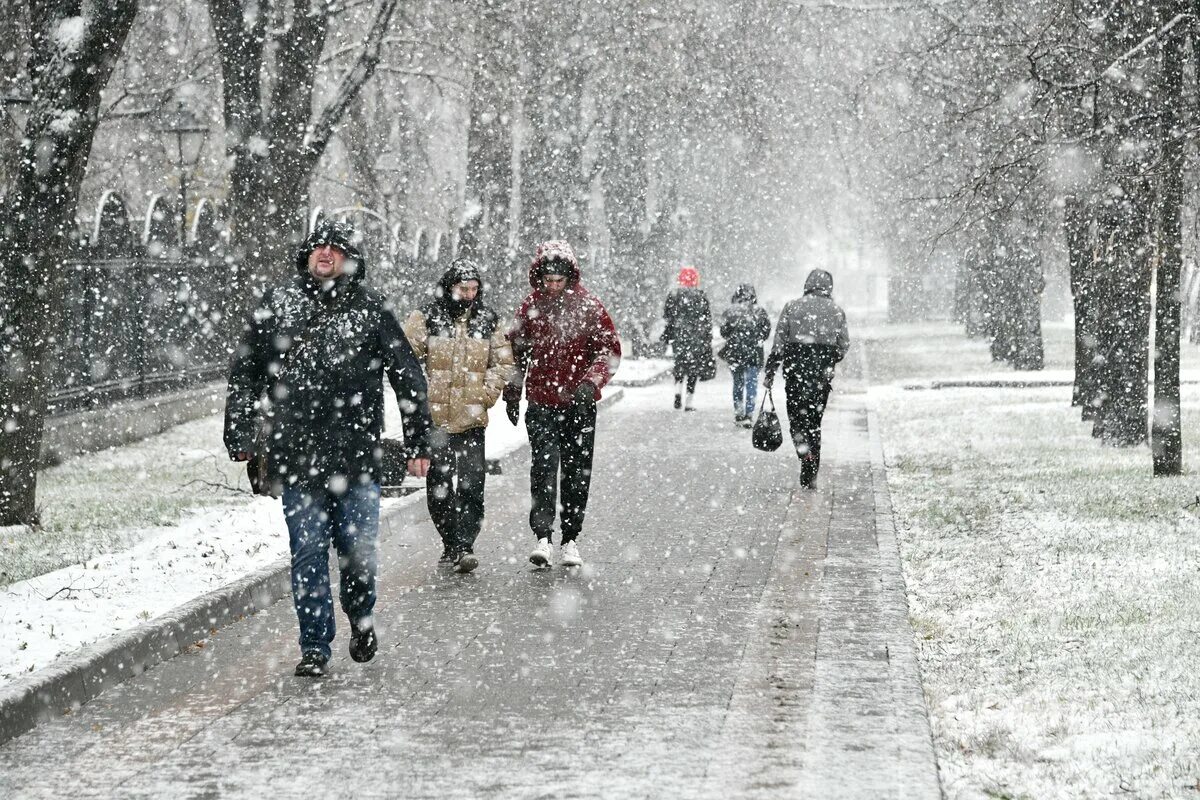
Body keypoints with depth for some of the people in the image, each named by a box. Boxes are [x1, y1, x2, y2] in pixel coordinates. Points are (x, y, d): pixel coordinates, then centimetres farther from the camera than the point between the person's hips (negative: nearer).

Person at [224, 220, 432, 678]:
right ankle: (314, 647, 10)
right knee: (308, 554, 1)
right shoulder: (276, 305, 7)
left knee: (358, 550, 2)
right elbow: (244, 374, 12)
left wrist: (418, 443, 5)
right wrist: (239, 436, 7)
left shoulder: (371, 311, 4)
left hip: (357, 455, -1)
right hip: (295, 456, 1)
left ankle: (361, 618, 31)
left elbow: (408, 378, 7)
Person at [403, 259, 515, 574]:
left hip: (472, 418, 1)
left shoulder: (487, 321, 8)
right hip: (434, 416, -1)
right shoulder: (427, 318, -1)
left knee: (471, 483, -9)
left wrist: (487, 393, 1)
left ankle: (465, 545, -7)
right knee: (438, 484, 5)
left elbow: (503, 362, 14)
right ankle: (450, 544, 18)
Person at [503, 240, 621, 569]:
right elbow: (517, 350, 18)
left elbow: (610, 349, 0)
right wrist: (512, 392, 18)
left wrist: (591, 382, -14)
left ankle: (570, 540, 14)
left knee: (577, 474, 5)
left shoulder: (589, 306, -1)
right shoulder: (531, 307, 5)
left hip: (580, 405, 0)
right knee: (543, 468, -14)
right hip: (541, 404, 0)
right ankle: (542, 537, -17)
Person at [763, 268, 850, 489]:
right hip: (822, 373, 1)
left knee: (796, 417, 8)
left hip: (795, 369, -1)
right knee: (814, 421, 10)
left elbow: (779, 343, -2)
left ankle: (805, 452, -20)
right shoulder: (836, 311, 5)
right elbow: (844, 346, 3)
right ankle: (810, 476, 10)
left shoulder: (791, 307, 2)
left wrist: (770, 372, 2)